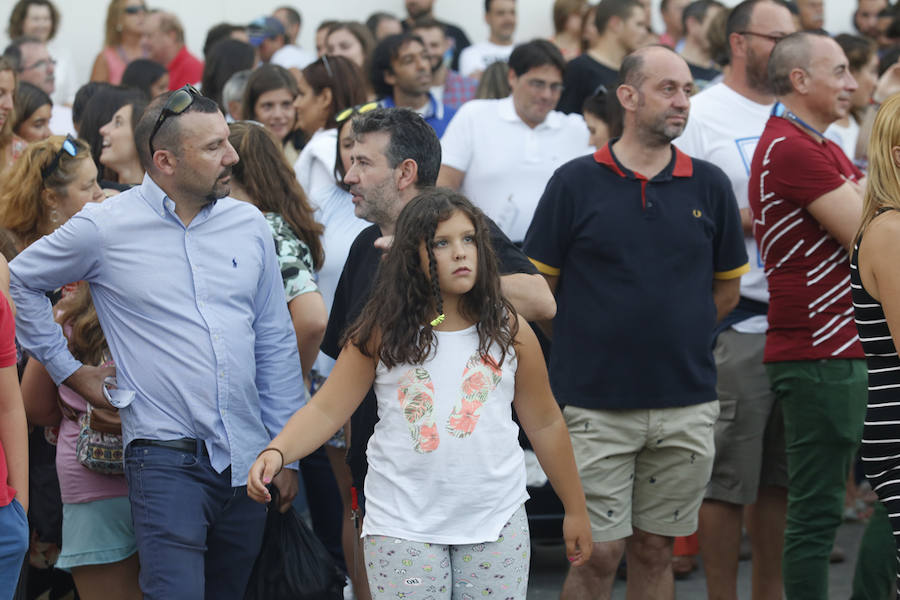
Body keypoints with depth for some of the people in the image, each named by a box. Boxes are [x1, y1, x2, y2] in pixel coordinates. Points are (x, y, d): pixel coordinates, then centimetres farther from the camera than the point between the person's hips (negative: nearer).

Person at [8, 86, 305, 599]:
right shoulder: (104, 229, -3)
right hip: (166, 458, -4)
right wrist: (70, 370, 9)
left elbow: (275, 344, 13)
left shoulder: (250, 225, 9)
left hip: (248, 460, 4)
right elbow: (20, 282, 12)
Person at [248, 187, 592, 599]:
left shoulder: (507, 330, 3)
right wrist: (276, 452, -21)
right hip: (403, 525, -1)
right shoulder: (382, 332, -2)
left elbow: (544, 424, 11)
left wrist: (575, 510, 14)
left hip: (496, 519, 2)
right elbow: (327, 410, -3)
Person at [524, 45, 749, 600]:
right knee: (599, 555, -4)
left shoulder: (709, 185, 5)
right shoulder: (576, 183, -2)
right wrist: (586, 346, 6)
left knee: (655, 551, 9)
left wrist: (678, 336, 9)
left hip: (686, 405, 3)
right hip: (596, 404, -3)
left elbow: (727, 288, 15)